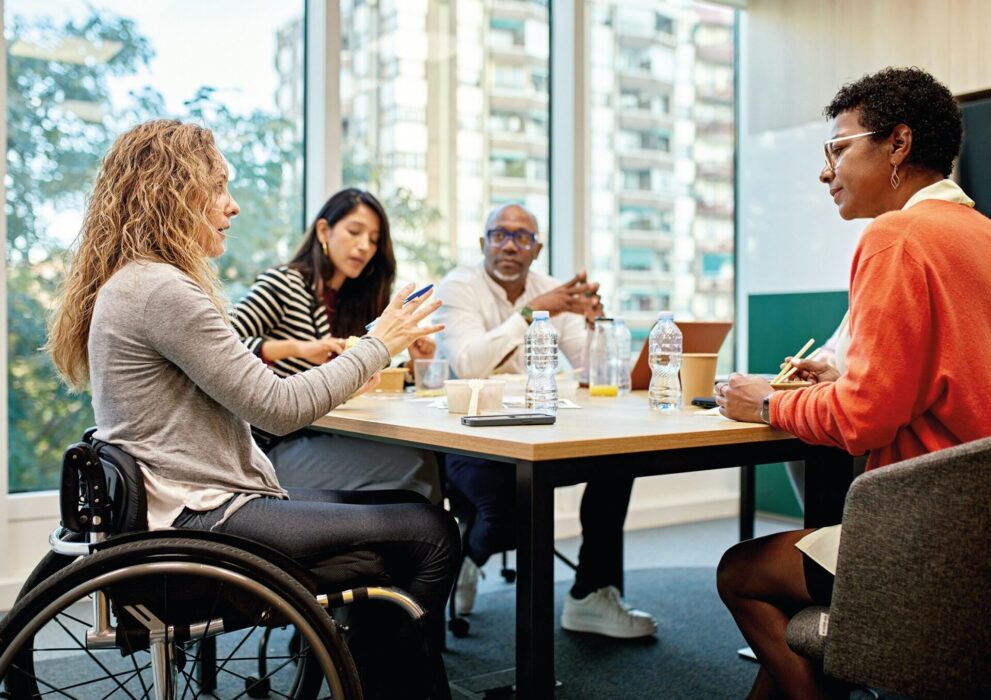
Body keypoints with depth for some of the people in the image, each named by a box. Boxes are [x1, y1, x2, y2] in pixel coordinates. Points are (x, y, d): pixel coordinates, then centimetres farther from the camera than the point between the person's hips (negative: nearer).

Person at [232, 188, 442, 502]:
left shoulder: (352, 304, 17)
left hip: (316, 439, 7)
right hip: (276, 449, -7)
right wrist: (296, 348, -27)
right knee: (414, 463, -23)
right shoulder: (282, 284, -4)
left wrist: (413, 362, 1)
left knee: (426, 457, -18)